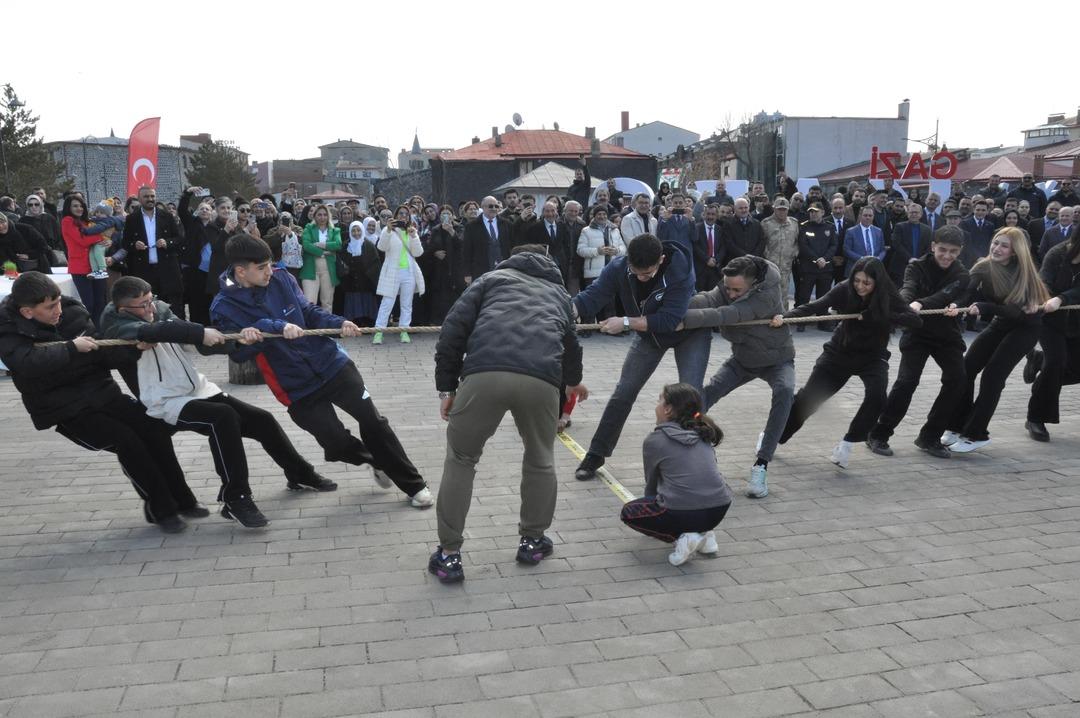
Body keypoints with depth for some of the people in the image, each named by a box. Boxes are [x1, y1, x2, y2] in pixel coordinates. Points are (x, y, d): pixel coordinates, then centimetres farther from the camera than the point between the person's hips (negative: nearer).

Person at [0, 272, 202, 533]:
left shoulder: (72, 313, -1)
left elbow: (104, 352, 1)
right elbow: (29, 363, -33)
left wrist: (135, 349, -17)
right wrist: (71, 347, -31)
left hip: (102, 392, 5)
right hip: (65, 411, -5)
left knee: (156, 431, -8)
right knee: (126, 442, -20)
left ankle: (181, 500, 6)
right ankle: (160, 509, -4)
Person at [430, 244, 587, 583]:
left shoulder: (492, 278, 29)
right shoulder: (558, 292, 37)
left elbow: (454, 327, 15)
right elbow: (571, 342, 53)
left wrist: (446, 386, 17)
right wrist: (573, 381, 73)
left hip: (484, 374, -1)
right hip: (541, 380, 2)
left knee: (460, 459, 17)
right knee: (540, 458, 27)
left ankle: (449, 554, 19)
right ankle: (532, 540, 37)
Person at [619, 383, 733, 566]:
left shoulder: (655, 439, 4)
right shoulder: (703, 434, 18)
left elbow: (651, 482, 18)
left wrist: (651, 504, 40)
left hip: (683, 513, -6)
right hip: (720, 510, 6)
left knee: (628, 512, 19)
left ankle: (681, 536, -1)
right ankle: (704, 532, 15)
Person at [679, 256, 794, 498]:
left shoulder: (767, 294, -33)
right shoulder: (727, 289, -17)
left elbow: (729, 314, -47)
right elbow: (706, 300, -37)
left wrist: (685, 319, -59)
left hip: (776, 360, -4)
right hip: (742, 359, 4)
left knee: (784, 391, -34)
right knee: (704, 395, -14)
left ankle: (761, 466, -29)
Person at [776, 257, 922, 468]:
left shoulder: (888, 296, -19)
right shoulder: (844, 290, -19)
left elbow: (916, 320, -28)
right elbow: (815, 306, -29)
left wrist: (878, 316, -37)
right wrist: (785, 317, -46)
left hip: (872, 356, -1)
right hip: (840, 352, 1)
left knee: (876, 395, -27)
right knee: (808, 397, 0)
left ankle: (846, 444, -9)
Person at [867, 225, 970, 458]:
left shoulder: (961, 274, -4)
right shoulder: (917, 267, -7)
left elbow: (946, 295, -25)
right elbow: (908, 289, -27)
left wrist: (920, 304, -45)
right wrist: (908, 304, -53)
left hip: (947, 334, 3)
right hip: (917, 332, -2)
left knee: (956, 380, -11)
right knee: (907, 381, -17)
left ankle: (930, 437, 5)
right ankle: (879, 435, -4)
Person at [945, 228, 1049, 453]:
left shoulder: (1024, 272, -22)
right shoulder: (984, 268, -9)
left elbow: (1016, 311, -29)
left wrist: (984, 307, -42)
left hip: (1025, 327, -5)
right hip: (1000, 324, 5)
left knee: (992, 375, -16)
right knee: (966, 368, -8)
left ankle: (975, 434, -9)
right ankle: (958, 427, 3)